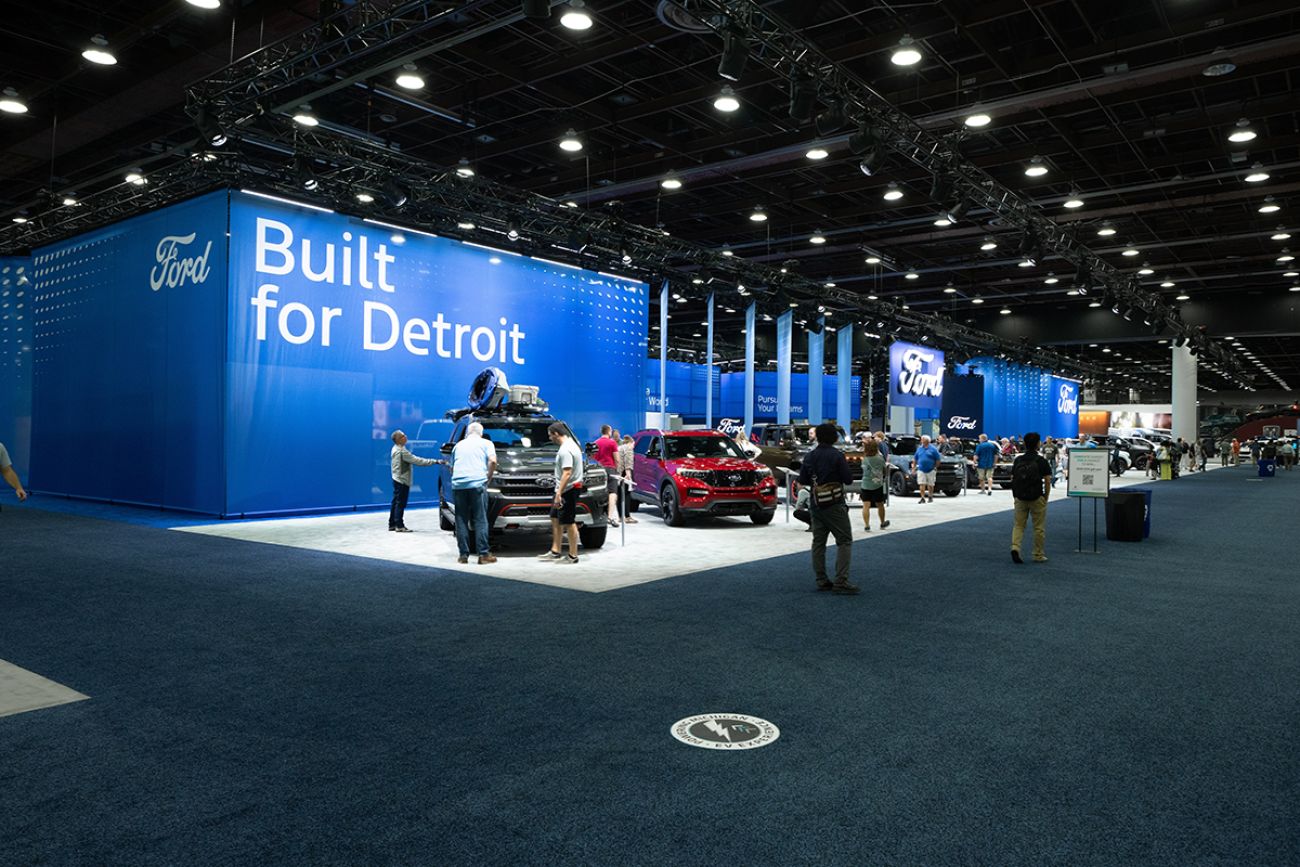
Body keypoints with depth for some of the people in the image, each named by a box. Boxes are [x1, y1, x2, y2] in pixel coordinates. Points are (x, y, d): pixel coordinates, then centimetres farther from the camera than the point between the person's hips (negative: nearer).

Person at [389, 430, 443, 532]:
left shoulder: (395, 449, 11)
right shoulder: (402, 451, -22)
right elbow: (417, 461, -24)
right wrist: (435, 462, -23)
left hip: (397, 479, 10)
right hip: (402, 480, -10)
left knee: (396, 502, 14)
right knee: (400, 503, -5)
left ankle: (392, 524, 20)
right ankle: (399, 526, -2)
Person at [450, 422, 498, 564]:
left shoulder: (459, 445, 24)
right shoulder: (486, 443, 12)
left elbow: (452, 467, 26)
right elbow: (492, 461, -4)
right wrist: (488, 478, 6)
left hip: (458, 484, 3)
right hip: (477, 483, -3)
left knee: (461, 521, 7)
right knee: (480, 520, -1)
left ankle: (463, 555, 6)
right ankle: (483, 554, -4)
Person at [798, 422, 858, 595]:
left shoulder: (809, 456, 4)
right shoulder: (836, 455, -12)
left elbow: (802, 481, 9)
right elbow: (849, 479, -11)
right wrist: (837, 475, 7)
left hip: (816, 505, 6)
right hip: (834, 504, -6)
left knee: (818, 542, 11)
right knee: (844, 541, -3)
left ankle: (821, 580, 12)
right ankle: (840, 582, -12)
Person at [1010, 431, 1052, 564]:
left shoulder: (1018, 460, 3)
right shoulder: (1041, 461, -7)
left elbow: (1012, 479, 5)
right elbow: (1047, 481, -9)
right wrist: (1046, 497, 3)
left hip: (1020, 498, 3)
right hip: (1037, 498, -3)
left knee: (1019, 525, 10)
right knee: (1039, 527, 9)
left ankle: (1015, 547, -12)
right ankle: (1038, 555, 15)